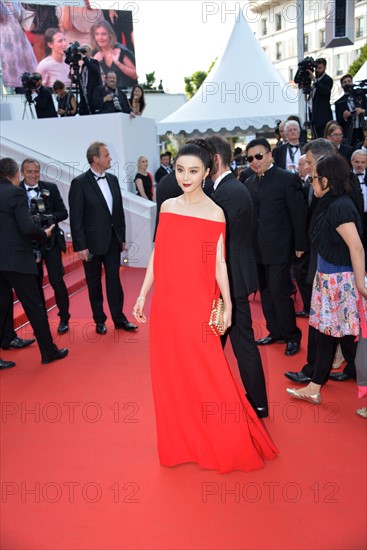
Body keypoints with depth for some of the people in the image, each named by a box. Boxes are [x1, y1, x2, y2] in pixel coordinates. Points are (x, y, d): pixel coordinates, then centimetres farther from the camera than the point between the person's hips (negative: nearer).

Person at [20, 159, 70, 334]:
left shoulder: (51, 188, 1)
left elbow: (63, 212, 0)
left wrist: (50, 217, -18)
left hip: (51, 242, -1)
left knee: (57, 281, 0)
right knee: (35, 283, 11)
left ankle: (64, 318, 17)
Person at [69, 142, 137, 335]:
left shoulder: (112, 179, 6)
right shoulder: (80, 183, -11)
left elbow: (119, 210, 10)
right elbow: (76, 218, -12)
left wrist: (122, 237, 10)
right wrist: (80, 246, -14)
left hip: (113, 239, 4)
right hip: (92, 242, -4)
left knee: (114, 279, 9)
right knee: (94, 283, 10)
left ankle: (119, 318, 19)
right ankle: (100, 320, 23)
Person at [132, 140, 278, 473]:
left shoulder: (214, 213, -6)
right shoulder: (167, 207, 6)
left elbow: (219, 263, -5)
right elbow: (157, 255, 9)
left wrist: (227, 305, -6)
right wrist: (143, 294, 8)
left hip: (196, 305, -4)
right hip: (165, 304, 5)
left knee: (206, 375, 4)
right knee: (170, 374, 13)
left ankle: (229, 446, 26)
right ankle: (180, 443, 32)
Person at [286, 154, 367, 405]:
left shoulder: (339, 207, -18)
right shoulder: (331, 204, 9)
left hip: (341, 281, -10)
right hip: (328, 279, 10)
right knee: (325, 333, 14)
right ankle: (314, 389, 26)